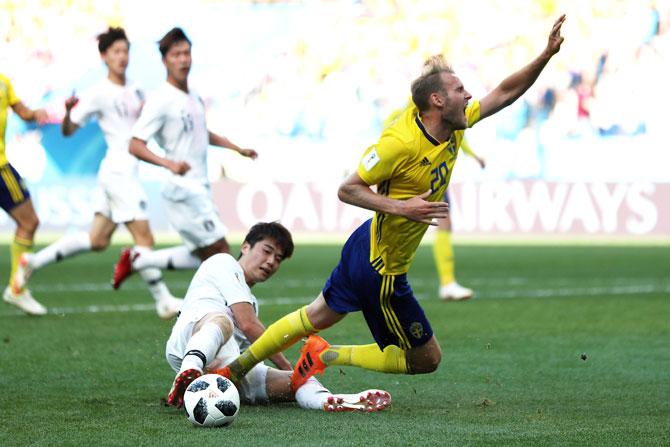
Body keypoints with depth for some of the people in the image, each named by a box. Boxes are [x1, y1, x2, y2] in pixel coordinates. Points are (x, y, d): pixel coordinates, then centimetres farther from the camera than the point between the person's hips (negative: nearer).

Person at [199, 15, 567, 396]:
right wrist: (400, 207, -32)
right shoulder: (399, 143, -27)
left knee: (318, 316, 26)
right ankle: (327, 356, 8)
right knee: (426, 359, 4)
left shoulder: (455, 126, -4)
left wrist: (547, 55, -3)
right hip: (382, 269, -9)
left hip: (368, 247, 9)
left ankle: (235, 370, 36)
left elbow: (505, 93, 7)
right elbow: (347, 189, -20)